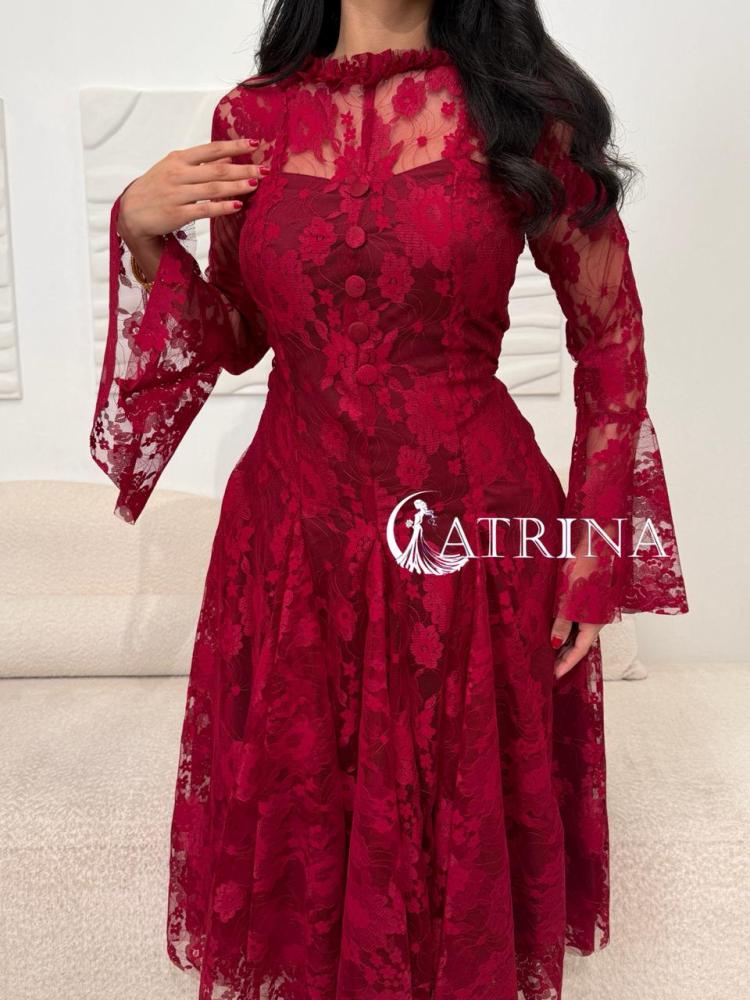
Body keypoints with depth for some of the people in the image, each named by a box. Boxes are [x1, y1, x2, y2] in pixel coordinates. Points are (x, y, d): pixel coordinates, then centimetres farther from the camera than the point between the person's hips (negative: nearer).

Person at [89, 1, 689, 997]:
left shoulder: (522, 108, -5)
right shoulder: (252, 117, 2)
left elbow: (611, 334, -1)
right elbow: (234, 339, 11)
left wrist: (599, 553, -3)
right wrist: (143, 236, -6)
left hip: (477, 537, -1)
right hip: (295, 540, 2)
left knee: (463, 811, 16)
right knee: (303, 810, 19)